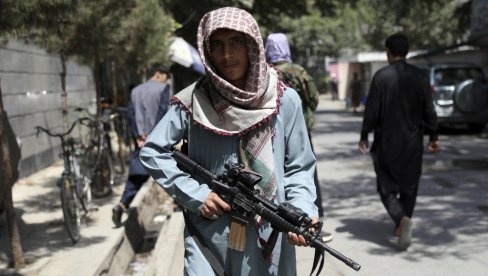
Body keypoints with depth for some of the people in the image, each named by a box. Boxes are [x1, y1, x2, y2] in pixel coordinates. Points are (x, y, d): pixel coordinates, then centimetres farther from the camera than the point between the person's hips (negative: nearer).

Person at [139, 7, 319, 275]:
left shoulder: (284, 100, -3)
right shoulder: (194, 101, -5)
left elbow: (298, 168, 2)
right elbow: (152, 152, 1)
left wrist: (302, 212, -15)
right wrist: (195, 194, -8)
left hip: (269, 237, 1)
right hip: (208, 235, -1)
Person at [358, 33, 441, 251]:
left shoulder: (381, 76, -9)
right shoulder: (419, 76, 0)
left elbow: (372, 110, -10)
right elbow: (429, 111, 2)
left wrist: (364, 136, 1)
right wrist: (433, 137, 11)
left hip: (386, 142, -3)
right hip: (412, 142, 3)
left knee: (387, 186, 6)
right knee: (409, 185, 16)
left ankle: (402, 219, -17)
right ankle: (401, 227, 22)